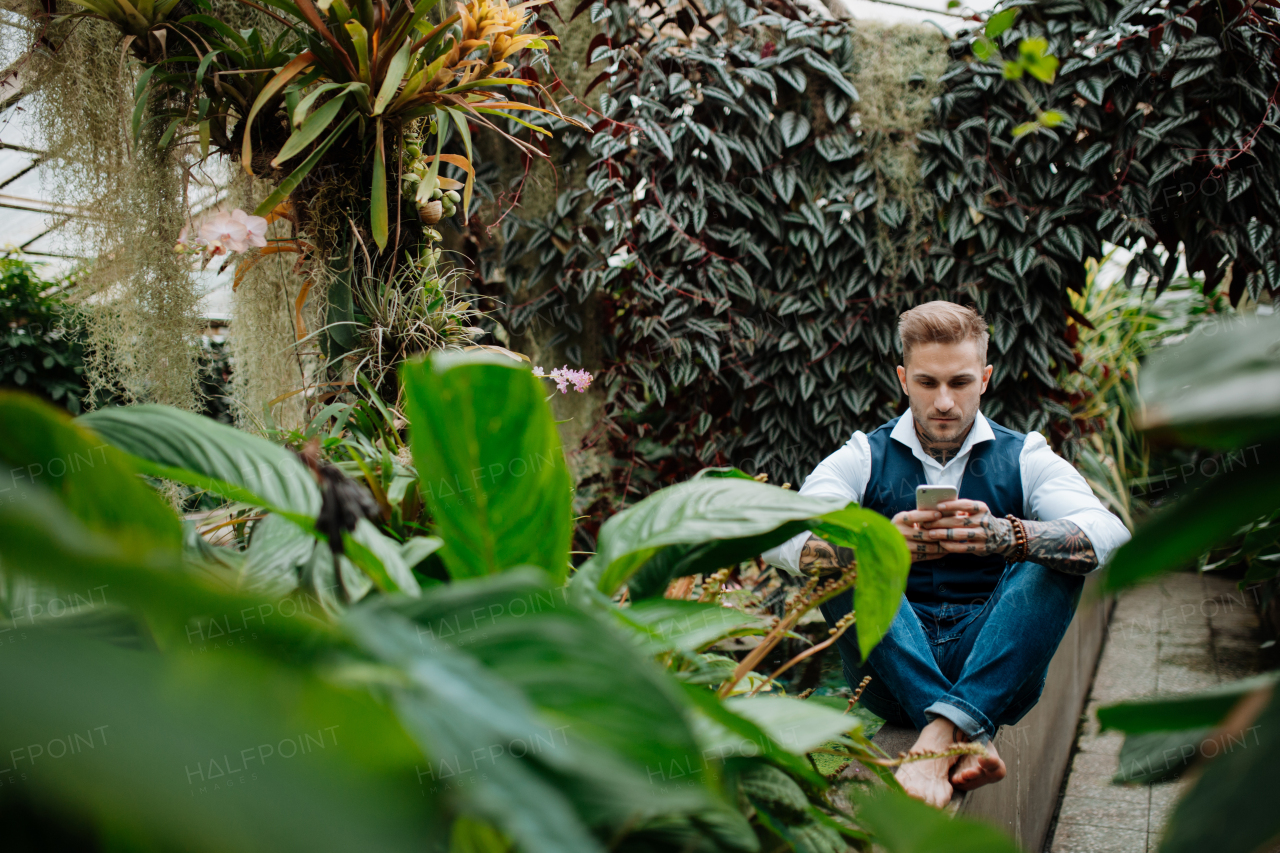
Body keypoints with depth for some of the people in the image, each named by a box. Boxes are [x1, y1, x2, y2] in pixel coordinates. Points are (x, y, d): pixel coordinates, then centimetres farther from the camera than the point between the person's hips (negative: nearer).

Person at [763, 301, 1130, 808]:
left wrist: (1004, 535, -36)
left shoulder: (1025, 459, 5)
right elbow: (779, 537, -16)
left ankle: (945, 729, -39)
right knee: (843, 559, -23)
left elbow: (1112, 537, -16)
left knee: (1056, 558, -23)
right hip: (893, 675, 0)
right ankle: (968, 737, -36)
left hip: (997, 670, 0)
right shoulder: (864, 459, 4)